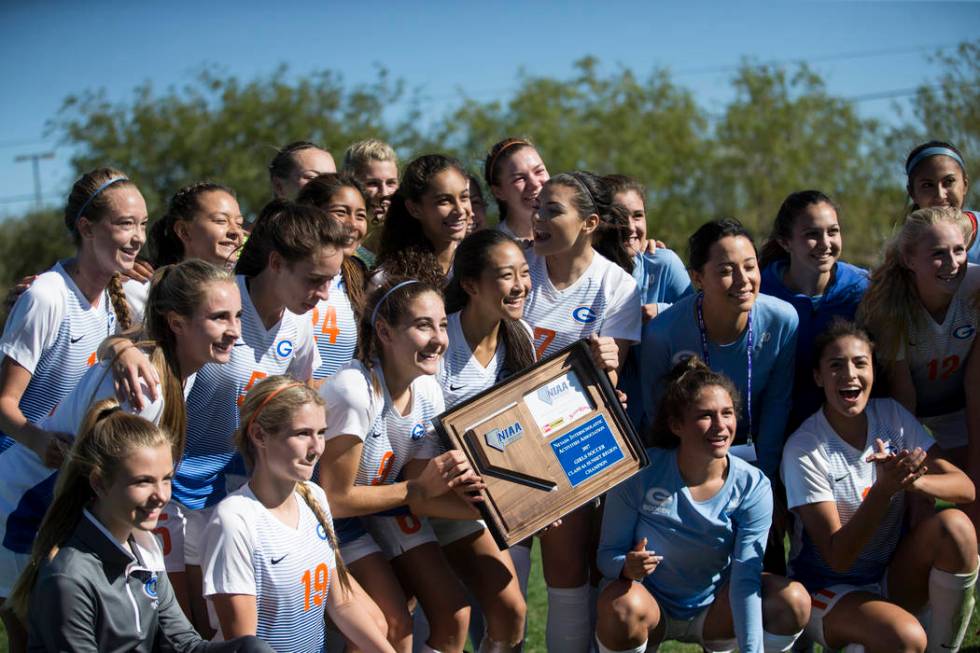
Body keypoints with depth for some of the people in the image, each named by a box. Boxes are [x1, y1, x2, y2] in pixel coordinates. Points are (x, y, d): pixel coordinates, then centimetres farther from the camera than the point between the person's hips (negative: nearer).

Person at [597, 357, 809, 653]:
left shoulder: (753, 487, -14)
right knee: (621, 604, -37)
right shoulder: (640, 474, -19)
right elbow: (608, 554, -12)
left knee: (794, 602, -23)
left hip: (714, 610, 2)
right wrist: (628, 567, -38)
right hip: (653, 606, -2)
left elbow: (745, 578, -20)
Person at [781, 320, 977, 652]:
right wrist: (884, 489, -36)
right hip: (829, 588, -5)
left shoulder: (891, 415, -4)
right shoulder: (804, 449, -18)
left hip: (893, 578, 5)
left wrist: (913, 481, -32)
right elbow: (838, 558, -21)